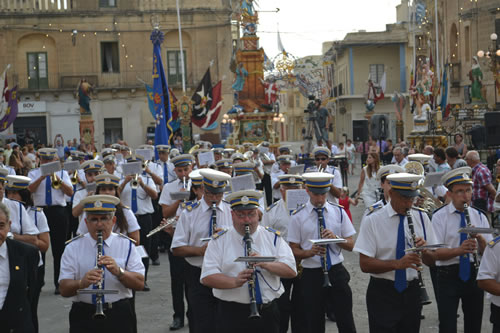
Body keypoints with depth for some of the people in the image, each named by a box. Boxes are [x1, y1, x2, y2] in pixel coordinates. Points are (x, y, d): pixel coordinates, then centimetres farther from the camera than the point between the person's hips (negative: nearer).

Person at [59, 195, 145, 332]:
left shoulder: (126, 245, 8)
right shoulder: (73, 248, 6)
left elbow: (140, 284, 1)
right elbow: (64, 290, -1)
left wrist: (118, 271, -17)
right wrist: (81, 283, -22)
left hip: (119, 316, 2)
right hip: (83, 317, -1)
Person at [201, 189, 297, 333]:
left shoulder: (273, 237, 7)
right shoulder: (219, 241, 2)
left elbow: (291, 271, -1)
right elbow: (206, 277, -8)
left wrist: (265, 264, -19)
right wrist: (234, 281, -26)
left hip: (268, 313, 2)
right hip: (231, 315, -1)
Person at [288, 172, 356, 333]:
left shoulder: (338, 211, 5)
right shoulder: (298, 217, -1)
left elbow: (350, 245, 5)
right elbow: (294, 250, 0)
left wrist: (335, 237, -15)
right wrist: (310, 252, -20)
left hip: (337, 271, 1)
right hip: (312, 274, -1)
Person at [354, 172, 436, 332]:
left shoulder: (421, 218, 4)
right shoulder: (372, 220, -8)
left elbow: (432, 261, 6)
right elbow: (365, 264, -14)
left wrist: (424, 250, -17)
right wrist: (397, 263, -27)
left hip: (412, 292, 4)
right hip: (383, 295, -4)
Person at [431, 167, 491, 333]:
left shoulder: (479, 217, 7)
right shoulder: (439, 217, -6)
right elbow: (436, 253, -15)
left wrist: (479, 238, -19)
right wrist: (459, 250, -31)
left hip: (474, 275, 4)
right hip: (448, 277, -4)